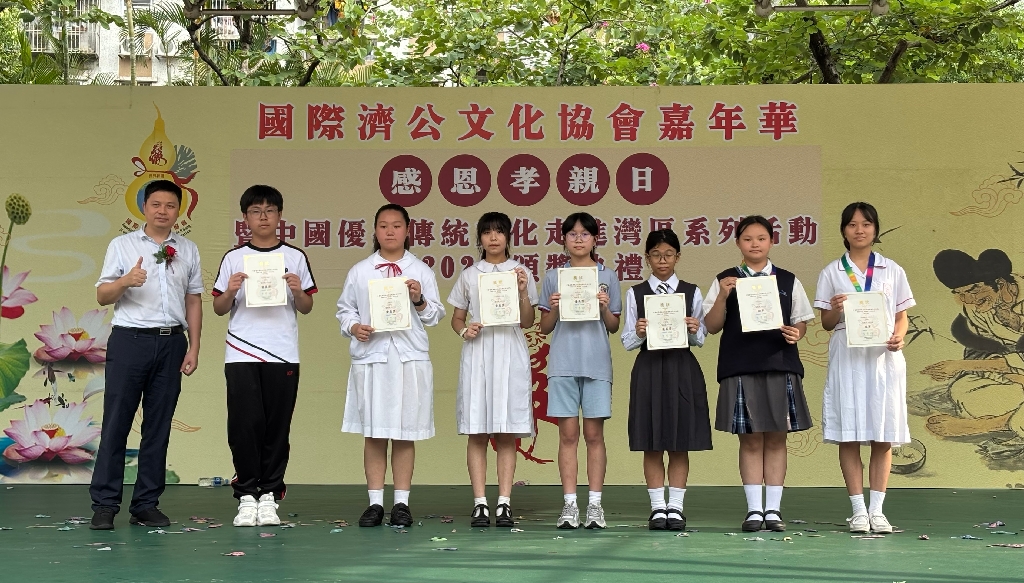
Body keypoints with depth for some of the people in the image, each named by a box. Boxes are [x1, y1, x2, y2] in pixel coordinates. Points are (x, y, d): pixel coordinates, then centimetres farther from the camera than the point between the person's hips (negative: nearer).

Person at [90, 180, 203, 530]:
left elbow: (193, 301, 13)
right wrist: (125, 281, -20)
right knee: (116, 423, -4)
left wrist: (194, 347, 5)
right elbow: (102, 296, 1)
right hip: (130, 340, -3)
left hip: (171, 343, 3)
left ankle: (146, 504, 12)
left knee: (158, 427, 5)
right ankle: (104, 504, 0)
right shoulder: (122, 245, 5)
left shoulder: (188, 250, 12)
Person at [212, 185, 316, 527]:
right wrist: (231, 290, -10)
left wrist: (298, 291, -10)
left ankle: (269, 496, 7)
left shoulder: (295, 257, 10)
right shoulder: (234, 258, 9)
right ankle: (247, 496, 4)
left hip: (283, 354, 0)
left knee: (277, 427, 1)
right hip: (241, 354, 0)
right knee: (244, 425, -4)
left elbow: (307, 308, 10)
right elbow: (219, 308, 10)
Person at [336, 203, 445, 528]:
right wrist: (353, 327, -7)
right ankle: (375, 502, 9)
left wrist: (420, 301, -10)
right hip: (370, 357, 0)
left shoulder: (421, 271, 9)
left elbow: (435, 316, 9)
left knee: (405, 434, 2)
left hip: (410, 358, 0)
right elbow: (344, 308, 12)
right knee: (373, 433, 2)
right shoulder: (359, 271, 10)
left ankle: (401, 502, 9)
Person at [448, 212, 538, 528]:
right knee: (477, 432, -3)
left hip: (510, 354, -1)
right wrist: (465, 330, -6)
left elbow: (528, 322, 5)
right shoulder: (469, 275, 10)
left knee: (507, 433, -2)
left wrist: (523, 292, -10)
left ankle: (504, 504, 1)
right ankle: (480, 504, 0)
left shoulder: (521, 273, 8)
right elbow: (457, 318, 15)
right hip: (478, 352, 1)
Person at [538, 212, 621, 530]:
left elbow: (614, 326, 11)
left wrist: (605, 307, -8)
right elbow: (544, 327, 11)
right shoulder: (553, 277, 10)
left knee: (594, 435, 1)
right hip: (563, 363, 0)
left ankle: (595, 504, 4)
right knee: (568, 435, 0)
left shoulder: (607, 277, 9)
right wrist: (554, 309, -8)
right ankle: (569, 505, 2)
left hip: (597, 363, 0)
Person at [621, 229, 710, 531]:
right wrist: (639, 333, -16)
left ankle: (676, 507, 10)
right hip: (649, 368, 0)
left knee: (680, 443, 3)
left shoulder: (691, 292, 7)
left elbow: (701, 339, 8)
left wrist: (695, 331, -14)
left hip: (682, 369, 0)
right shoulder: (635, 293, 6)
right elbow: (627, 342, 5)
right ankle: (658, 507, 10)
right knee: (652, 444, 2)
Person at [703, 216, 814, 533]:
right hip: (739, 369, -1)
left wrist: (796, 333, -9)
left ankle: (774, 509, 9)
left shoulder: (788, 281, 11)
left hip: (780, 366, 1)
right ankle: (754, 509, 7)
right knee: (750, 440, 1)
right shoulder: (724, 280, 7)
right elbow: (712, 326, 3)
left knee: (776, 439, 3)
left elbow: (801, 322, 13)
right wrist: (722, 296, -12)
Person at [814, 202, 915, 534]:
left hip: (884, 357, 1)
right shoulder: (832, 272, 7)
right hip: (847, 358, -1)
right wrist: (835, 309, -14)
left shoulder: (892, 271, 10)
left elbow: (902, 316, 10)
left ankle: (877, 510, 6)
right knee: (849, 435, -3)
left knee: (884, 436, 0)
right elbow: (826, 323, 7)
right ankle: (858, 510, 3)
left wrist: (898, 336, -10)